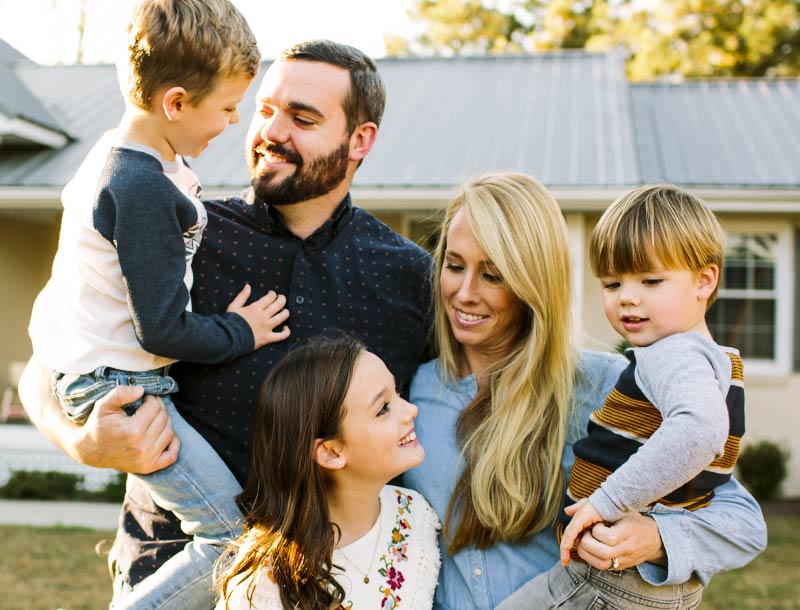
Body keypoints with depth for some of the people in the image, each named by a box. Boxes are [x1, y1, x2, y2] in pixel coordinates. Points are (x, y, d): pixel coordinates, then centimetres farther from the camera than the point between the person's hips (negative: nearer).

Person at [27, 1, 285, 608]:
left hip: (84, 365, 11)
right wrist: (239, 332, -7)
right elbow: (161, 331, -23)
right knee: (239, 538, -12)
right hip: (119, 389, -11)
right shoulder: (145, 190, -25)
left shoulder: (116, 149, 7)